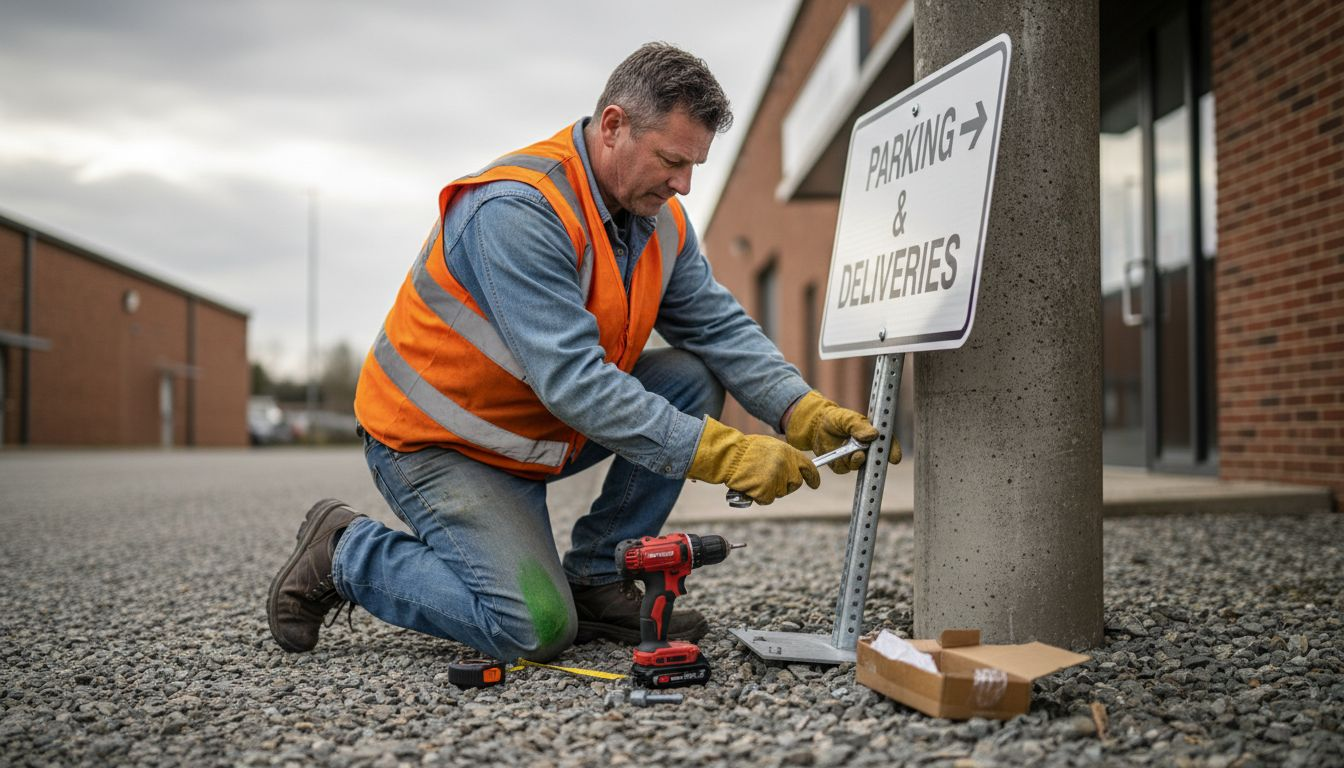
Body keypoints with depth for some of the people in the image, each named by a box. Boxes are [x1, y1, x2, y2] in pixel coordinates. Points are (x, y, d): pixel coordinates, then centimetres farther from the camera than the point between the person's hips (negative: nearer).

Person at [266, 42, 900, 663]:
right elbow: (572, 381, -35)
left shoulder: (661, 219, -2)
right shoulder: (518, 209, -29)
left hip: (541, 432, 8)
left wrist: (804, 414, -20)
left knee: (693, 377, -6)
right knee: (537, 629, -18)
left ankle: (596, 580, 2)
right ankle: (347, 553, 4)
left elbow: (722, 328, -3)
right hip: (435, 444, -8)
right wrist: (721, 454, -37)